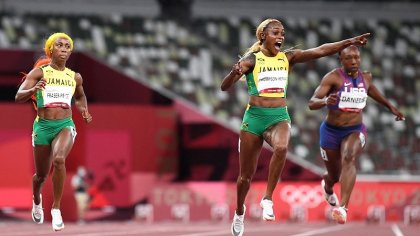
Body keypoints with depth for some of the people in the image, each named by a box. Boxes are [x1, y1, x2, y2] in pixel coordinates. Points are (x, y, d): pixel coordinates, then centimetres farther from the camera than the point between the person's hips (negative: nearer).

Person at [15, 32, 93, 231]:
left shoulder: (75, 77, 7)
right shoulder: (39, 73, -3)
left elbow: (80, 97, 28)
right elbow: (19, 97, -11)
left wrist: (84, 111, 9)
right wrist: (33, 90, -31)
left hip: (65, 125, 1)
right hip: (43, 126, -1)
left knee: (59, 159, -30)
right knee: (41, 175, 11)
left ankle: (56, 208, -20)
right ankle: (36, 200, 47)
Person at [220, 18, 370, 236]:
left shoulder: (288, 57, 6)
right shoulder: (252, 59, -4)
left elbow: (320, 51, -2)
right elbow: (224, 87, -11)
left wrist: (349, 42, -12)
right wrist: (235, 73, -33)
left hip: (279, 117, 2)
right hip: (254, 117, -2)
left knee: (281, 147, -35)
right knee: (246, 176, 7)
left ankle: (268, 199, -22)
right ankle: (239, 212, 36)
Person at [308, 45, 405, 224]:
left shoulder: (365, 77, 1)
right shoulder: (333, 77, -15)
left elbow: (371, 89, 27)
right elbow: (312, 103, -23)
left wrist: (390, 106, 39)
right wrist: (325, 101, -46)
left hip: (355, 130, 1)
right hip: (331, 131, -1)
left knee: (349, 160, -30)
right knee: (335, 175, 14)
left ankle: (343, 208, -43)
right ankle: (327, 186, 56)